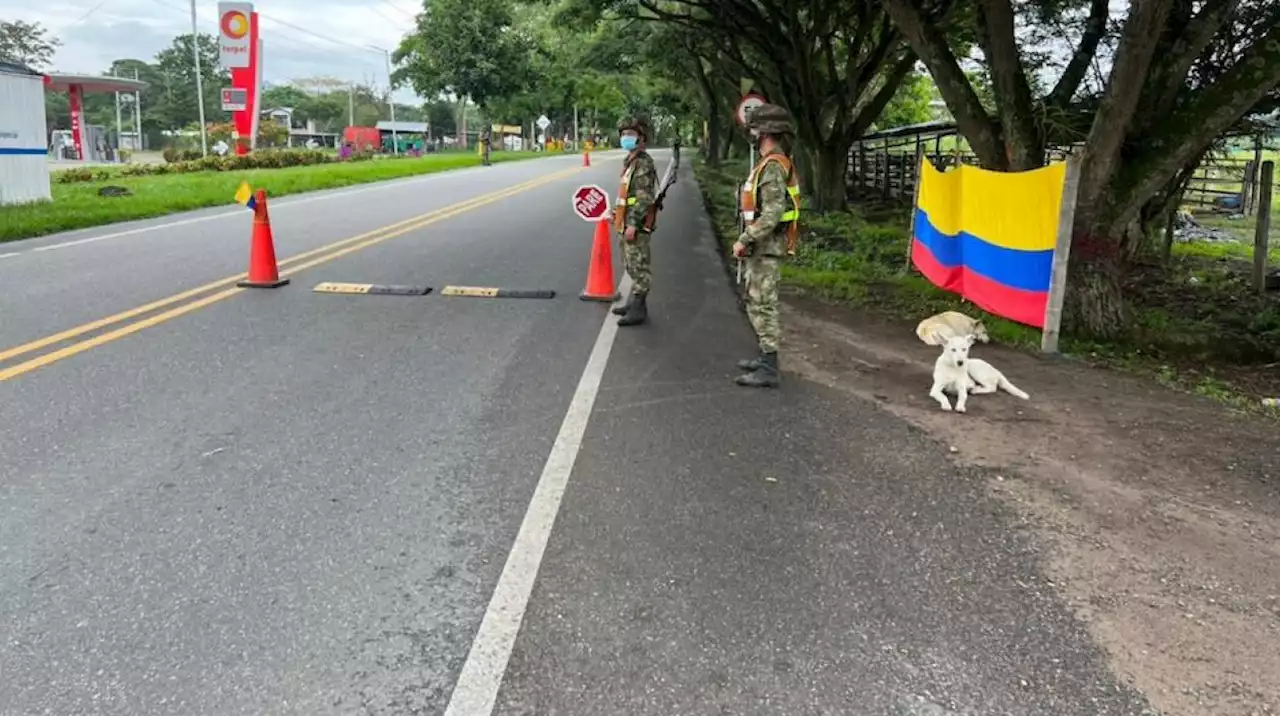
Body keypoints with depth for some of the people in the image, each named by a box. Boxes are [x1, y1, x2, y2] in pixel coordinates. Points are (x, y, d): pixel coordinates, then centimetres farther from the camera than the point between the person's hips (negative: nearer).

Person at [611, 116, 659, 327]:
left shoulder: (644, 163, -15)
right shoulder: (629, 161, 15)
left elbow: (644, 197, -22)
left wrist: (633, 224, -24)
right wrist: (617, 212, 24)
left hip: (637, 225, -10)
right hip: (627, 222, 10)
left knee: (638, 266, -6)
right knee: (631, 265, 18)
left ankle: (638, 310, -2)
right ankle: (634, 302, 30)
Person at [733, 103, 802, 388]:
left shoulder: (772, 166, -20)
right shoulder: (771, 163, 14)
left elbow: (771, 214, -27)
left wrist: (744, 240, -22)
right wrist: (749, 239, 18)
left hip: (765, 248, -11)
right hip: (763, 247, 11)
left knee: (762, 305, -8)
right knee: (758, 303, 18)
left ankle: (769, 370, -4)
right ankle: (766, 357, 29)